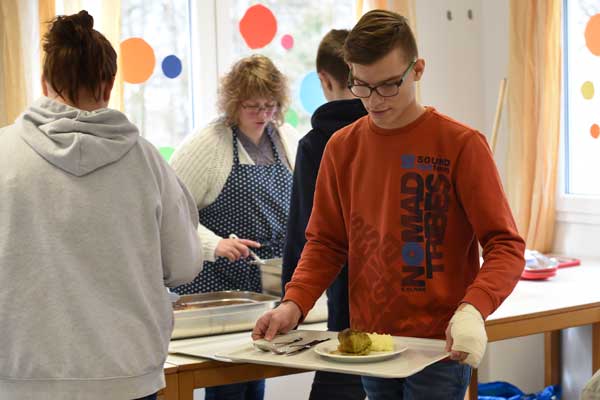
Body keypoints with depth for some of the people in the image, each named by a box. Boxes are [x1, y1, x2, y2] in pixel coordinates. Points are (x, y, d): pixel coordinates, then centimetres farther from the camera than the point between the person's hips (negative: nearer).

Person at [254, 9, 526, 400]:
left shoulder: (461, 144, -8)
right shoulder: (343, 147, 5)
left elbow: (505, 246, -10)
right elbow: (326, 242, 10)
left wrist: (472, 310, -27)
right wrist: (293, 304, -7)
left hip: (441, 348, -4)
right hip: (368, 345, 4)